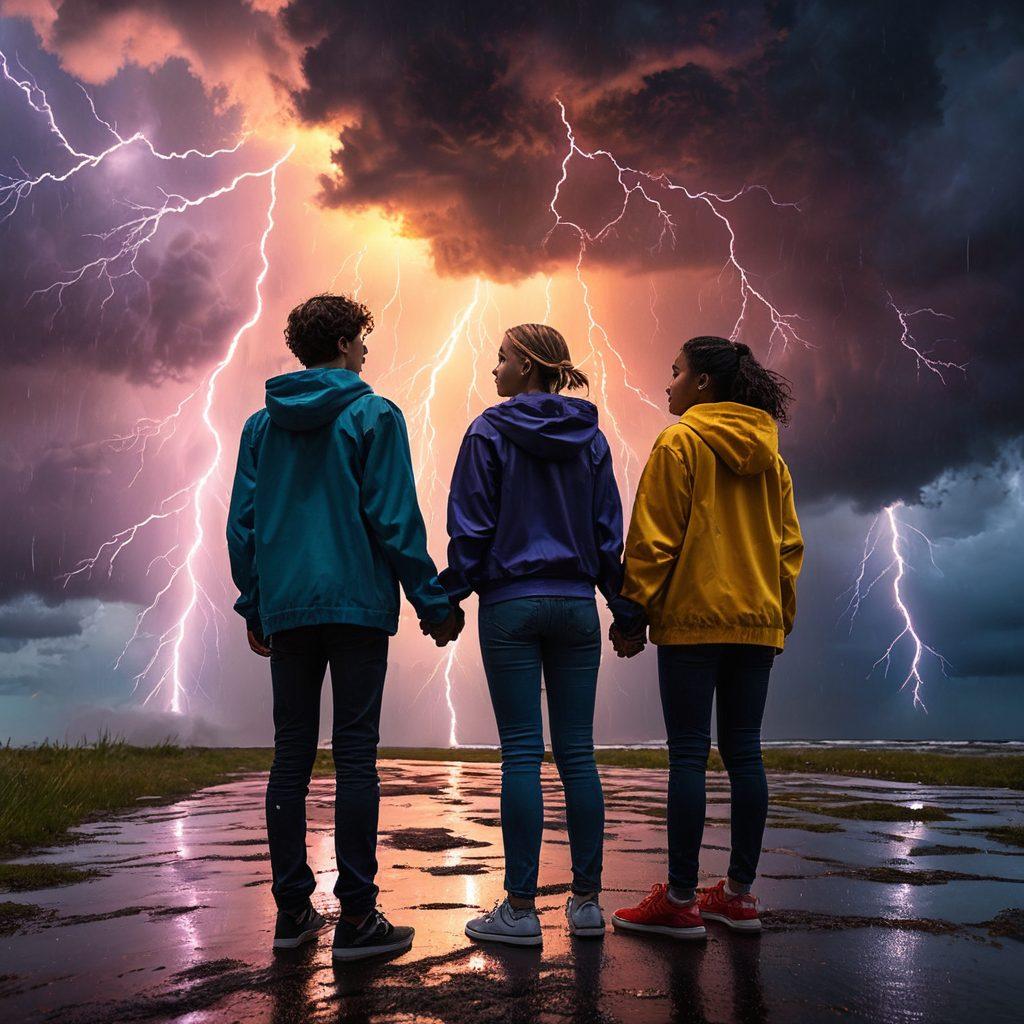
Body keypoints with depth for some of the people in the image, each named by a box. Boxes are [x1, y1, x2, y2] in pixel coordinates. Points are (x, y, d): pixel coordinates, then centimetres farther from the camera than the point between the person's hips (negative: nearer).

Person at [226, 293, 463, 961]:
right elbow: (395, 520, -9)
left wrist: (254, 607, 18)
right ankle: (357, 917, 2)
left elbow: (242, 523, 10)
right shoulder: (373, 415, -2)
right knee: (355, 756, -2)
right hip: (357, 603, -4)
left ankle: (292, 908, 16)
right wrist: (434, 603, -4)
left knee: (291, 757, 9)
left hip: (285, 608, 5)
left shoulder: (261, 425, 12)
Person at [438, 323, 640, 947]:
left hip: (511, 605, -4)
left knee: (522, 754, -1)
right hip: (577, 605, 4)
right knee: (577, 753, 7)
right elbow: (610, 531, 10)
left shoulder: (490, 432, -3)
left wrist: (449, 598, 2)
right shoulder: (591, 438, 9)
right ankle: (587, 901, 14)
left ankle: (521, 907, 5)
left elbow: (470, 528, -6)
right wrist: (624, 606, 16)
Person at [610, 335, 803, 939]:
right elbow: (789, 544, 15)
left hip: (693, 618, -6)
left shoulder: (680, 443, -5)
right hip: (758, 623, 7)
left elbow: (654, 536, -10)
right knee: (744, 754, 10)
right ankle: (740, 895, 17)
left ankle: (680, 901, 3)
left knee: (688, 756, -3)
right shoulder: (771, 454, 15)